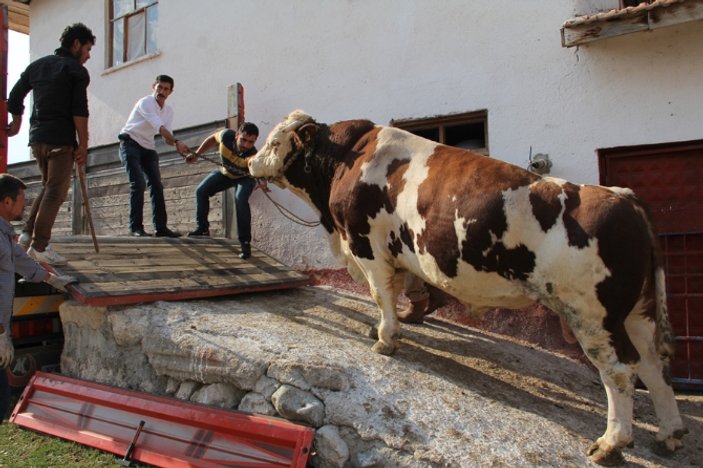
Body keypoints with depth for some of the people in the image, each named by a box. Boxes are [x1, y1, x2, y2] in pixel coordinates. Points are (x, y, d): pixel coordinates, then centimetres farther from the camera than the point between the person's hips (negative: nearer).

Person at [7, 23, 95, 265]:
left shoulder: (37, 65, 18)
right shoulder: (77, 71, -3)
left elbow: (15, 96, 21)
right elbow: (79, 111, -12)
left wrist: (16, 124, 35)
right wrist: (83, 145, -10)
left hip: (37, 137, 7)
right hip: (61, 140, -7)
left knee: (48, 187, 21)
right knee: (55, 192, -4)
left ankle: (28, 234, 11)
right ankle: (39, 247, -6)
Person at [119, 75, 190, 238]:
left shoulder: (168, 110, 8)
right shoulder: (145, 102, -15)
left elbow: (167, 137, 1)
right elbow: (159, 127, -29)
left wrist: (177, 146, -20)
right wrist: (177, 142, -40)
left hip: (148, 147, 7)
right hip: (130, 144, -7)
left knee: (157, 185, -2)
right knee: (138, 184, -18)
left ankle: (161, 227, -1)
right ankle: (135, 226, -12)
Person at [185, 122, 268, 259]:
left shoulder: (253, 156, -41)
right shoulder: (226, 136, -32)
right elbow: (213, 138, -9)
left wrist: (263, 183, -81)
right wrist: (197, 154, -7)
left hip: (245, 178, -4)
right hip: (225, 172, 5)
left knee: (240, 199, -31)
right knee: (201, 191, -4)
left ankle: (245, 243, -23)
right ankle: (202, 228, 18)